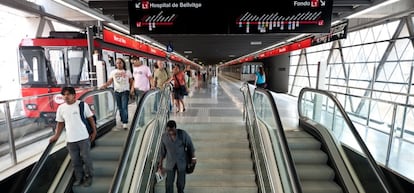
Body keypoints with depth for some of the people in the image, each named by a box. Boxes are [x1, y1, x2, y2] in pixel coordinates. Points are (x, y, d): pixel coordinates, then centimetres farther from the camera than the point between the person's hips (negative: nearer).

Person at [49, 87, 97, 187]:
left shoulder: (82, 104, -7)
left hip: (83, 138, -3)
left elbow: (90, 118, -1)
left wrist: (94, 131, 0)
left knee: (86, 158, 6)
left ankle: (89, 176, 25)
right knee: (75, 161, 13)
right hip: (70, 140, 3)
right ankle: (79, 178, 30)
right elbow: (60, 123, 11)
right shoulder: (61, 108, 2)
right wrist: (56, 136, 7)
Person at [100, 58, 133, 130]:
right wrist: (104, 86, -10)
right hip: (117, 91, 3)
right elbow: (109, 81, 6)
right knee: (120, 107, 8)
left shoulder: (127, 72, 6)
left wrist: (132, 88, -4)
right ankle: (123, 121, 20)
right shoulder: (113, 72, 11)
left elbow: (131, 81, 7)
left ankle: (125, 123, -10)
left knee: (124, 107, -11)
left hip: (125, 91, -3)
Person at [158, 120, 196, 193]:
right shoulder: (164, 136, -11)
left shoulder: (183, 134, -17)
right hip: (170, 163, 1)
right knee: (169, 182, 3)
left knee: (181, 182, 15)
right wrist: (160, 163, 7)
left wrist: (193, 157, -2)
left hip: (181, 162, -1)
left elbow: (190, 146, -5)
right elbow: (162, 151, 1)